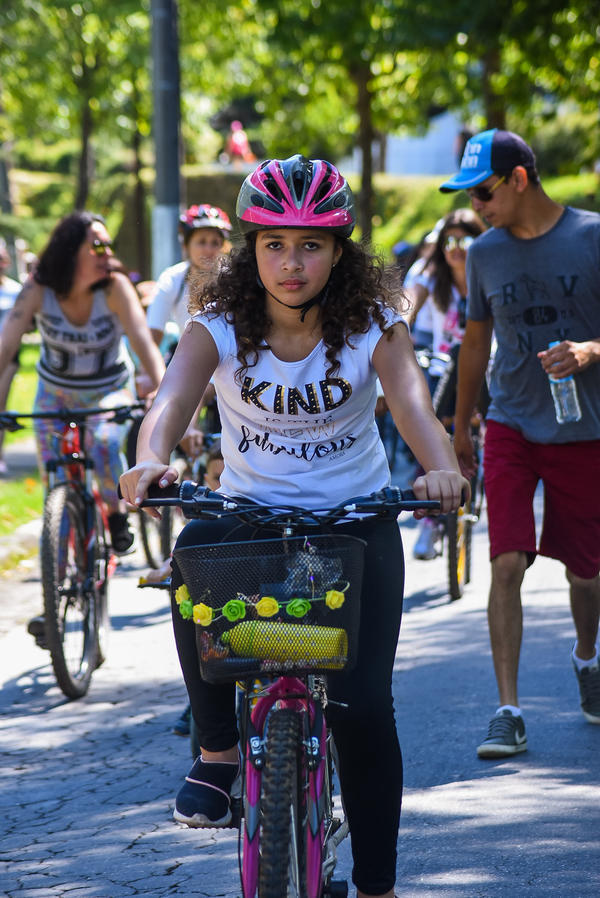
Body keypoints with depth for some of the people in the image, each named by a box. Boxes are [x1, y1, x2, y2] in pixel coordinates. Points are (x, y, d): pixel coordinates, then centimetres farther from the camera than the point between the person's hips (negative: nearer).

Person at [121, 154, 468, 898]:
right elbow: (173, 397, -30)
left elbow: (410, 399, -31)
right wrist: (151, 460, -54)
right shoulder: (220, 327, -12)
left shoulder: (372, 326, -12)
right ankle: (218, 748, -14)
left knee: (363, 707, -13)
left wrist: (442, 468, -53)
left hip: (355, 521, 0)